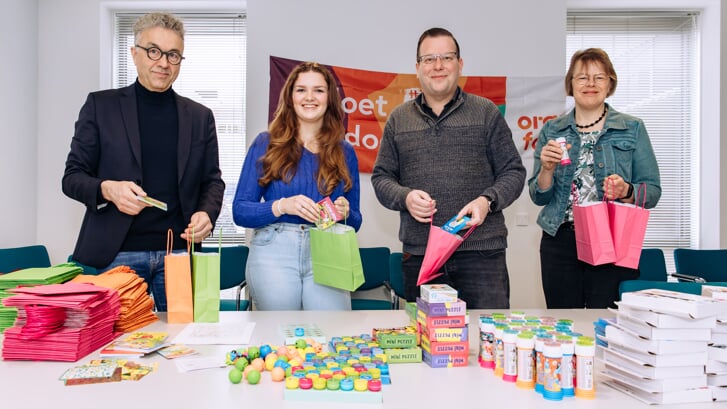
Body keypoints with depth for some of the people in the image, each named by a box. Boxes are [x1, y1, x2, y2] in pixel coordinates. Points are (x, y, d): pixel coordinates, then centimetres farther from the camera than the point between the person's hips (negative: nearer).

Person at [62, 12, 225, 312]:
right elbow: (72, 176, 4)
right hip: (117, 252, -1)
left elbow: (212, 180, 12)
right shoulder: (100, 105, 4)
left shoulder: (200, 116, 10)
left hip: (179, 250, 2)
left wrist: (207, 213, -9)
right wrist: (107, 189, -17)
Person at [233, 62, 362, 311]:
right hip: (274, 253, -1)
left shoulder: (344, 153, 11)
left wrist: (345, 213, -8)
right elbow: (239, 211, 1)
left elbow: (355, 222, 14)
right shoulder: (266, 144, 5)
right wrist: (282, 206, -15)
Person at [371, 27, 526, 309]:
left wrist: (487, 201, -12)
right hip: (419, 254, 2)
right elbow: (381, 177, 12)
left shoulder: (486, 112, 7)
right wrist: (405, 197, -8)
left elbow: (513, 171, 7)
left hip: (481, 251, -1)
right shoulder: (399, 119, 12)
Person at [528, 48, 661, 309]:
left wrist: (625, 191, -16)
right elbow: (538, 197, 6)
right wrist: (547, 169, -12)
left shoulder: (633, 129, 6)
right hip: (560, 242, 1)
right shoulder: (552, 130, 8)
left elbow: (653, 192, 3)